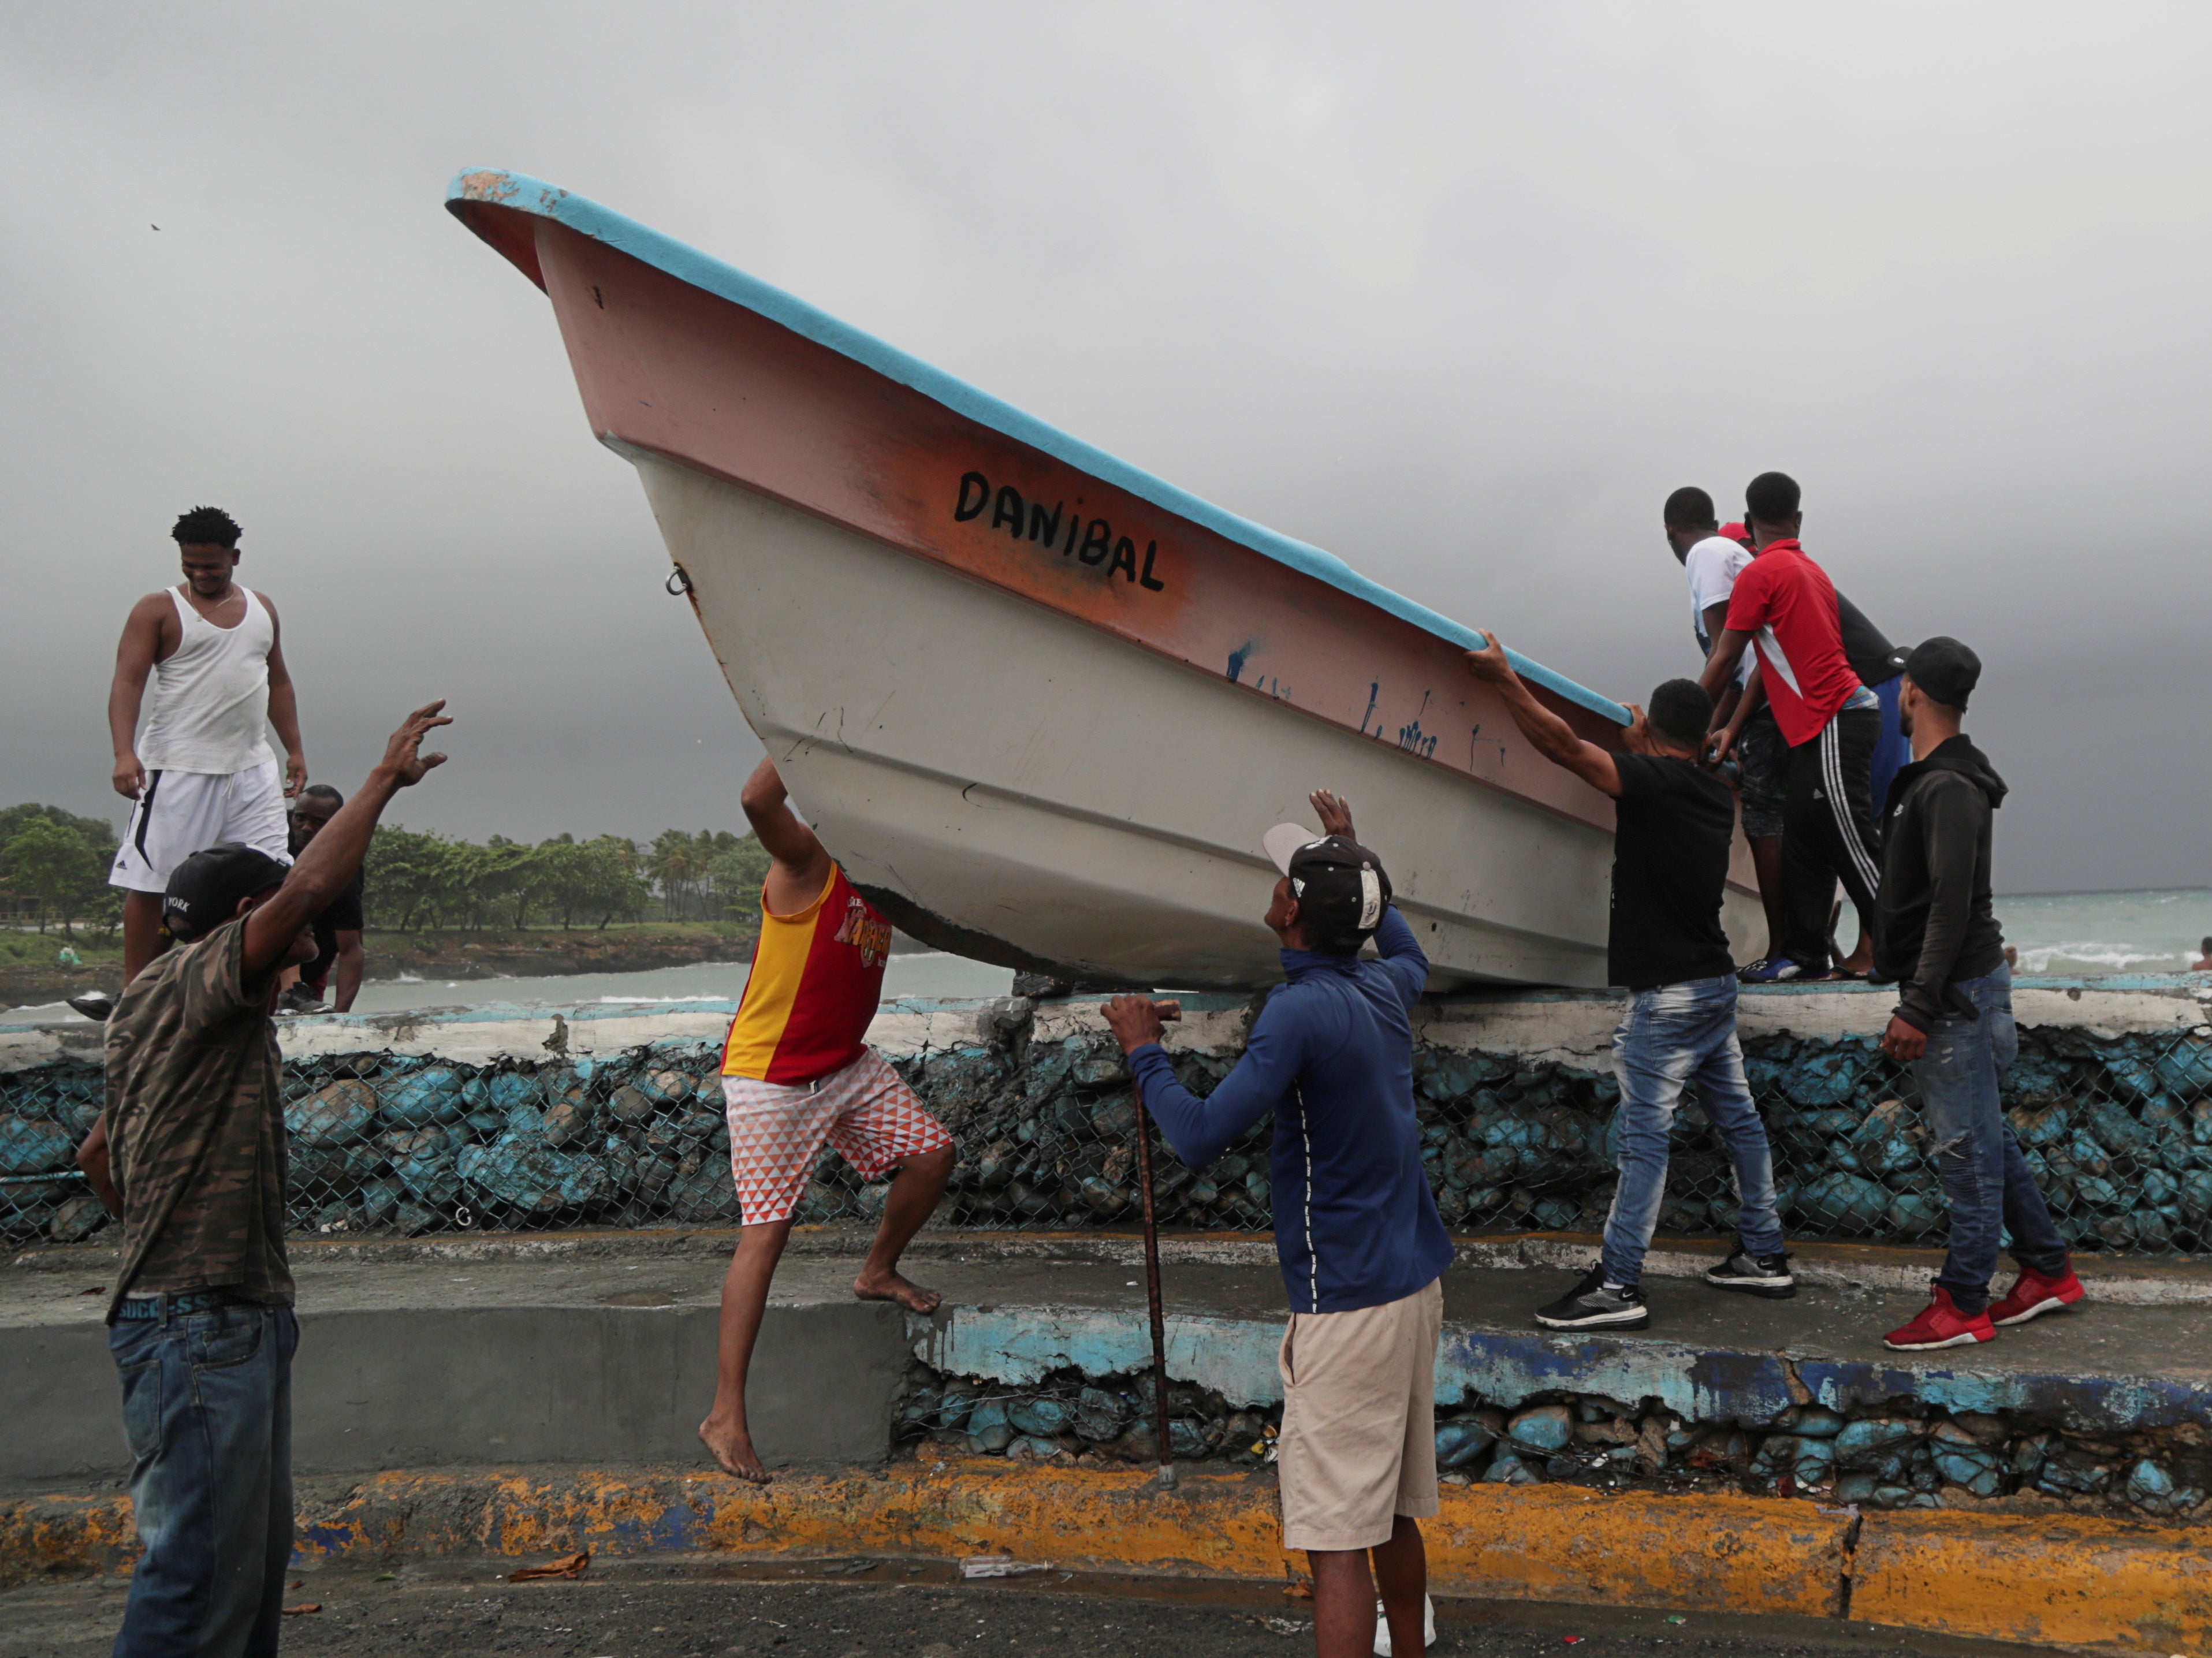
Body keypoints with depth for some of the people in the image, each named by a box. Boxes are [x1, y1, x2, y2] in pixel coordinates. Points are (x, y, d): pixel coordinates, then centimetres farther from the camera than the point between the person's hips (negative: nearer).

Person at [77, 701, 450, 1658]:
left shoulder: (148, 1009, 19)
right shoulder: (190, 987, -12)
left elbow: (101, 1157, 26)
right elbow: (309, 887, -25)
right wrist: (385, 778, -17)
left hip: (233, 1319, 11)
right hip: (200, 1326, -11)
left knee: (254, 1552, 15)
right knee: (203, 1564, -9)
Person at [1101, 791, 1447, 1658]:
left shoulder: (1300, 1009, -18)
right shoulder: (1385, 989, 6)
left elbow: (1201, 1138, -22)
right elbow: (1409, 951, 33)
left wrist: (1144, 1050, -5)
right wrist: (1352, 852, 40)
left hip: (1348, 1309, -9)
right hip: (1416, 1285, 9)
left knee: (1338, 1540, -7)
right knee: (1395, 1515, 19)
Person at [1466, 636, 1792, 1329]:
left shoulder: (1652, 779, -13)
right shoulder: (1715, 796, 10)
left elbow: (1562, 744, -19)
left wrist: (1503, 677, -14)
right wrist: (1644, 750, 41)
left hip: (1666, 993, -9)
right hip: (1716, 983, 9)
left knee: (1644, 1135, -7)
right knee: (1738, 1120, 15)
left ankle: (1617, 1287, -5)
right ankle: (1764, 1256, 25)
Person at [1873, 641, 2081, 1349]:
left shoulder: (1948, 787, -18)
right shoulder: (1933, 779, 14)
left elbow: (1952, 905, -24)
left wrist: (1917, 1009, -25)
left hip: (1957, 990, -10)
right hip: (1957, 987, 10)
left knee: (1968, 1147, -4)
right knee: (1987, 1138, 16)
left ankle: (1961, 1307, 2)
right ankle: (2048, 1272, 25)